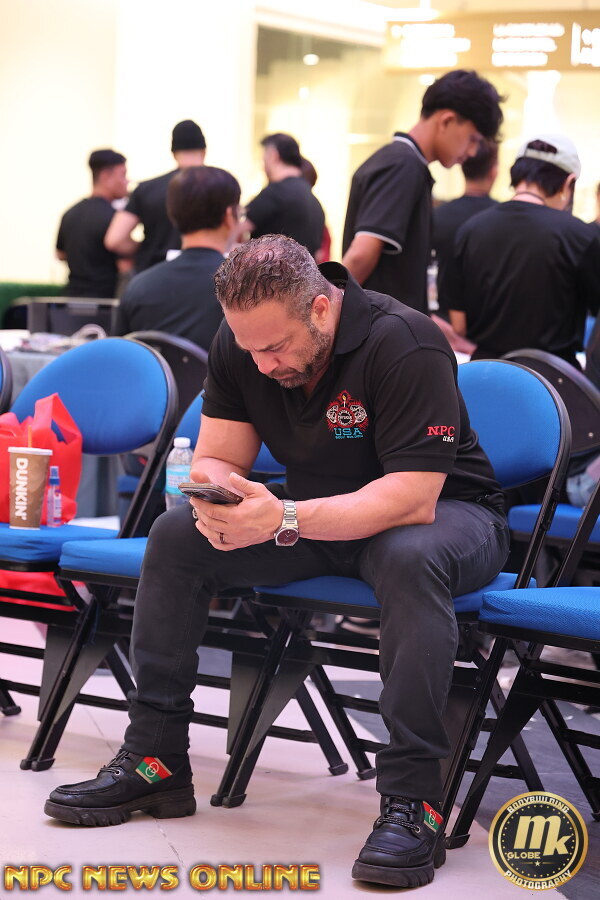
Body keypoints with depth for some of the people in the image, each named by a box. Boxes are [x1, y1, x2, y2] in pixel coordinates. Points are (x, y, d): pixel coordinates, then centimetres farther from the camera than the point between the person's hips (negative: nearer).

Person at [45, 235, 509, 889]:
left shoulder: (405, 344, -28)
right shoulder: (240, 344, -8)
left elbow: (412, 496, -33)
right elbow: (215, 458, -3)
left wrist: (283, 519, -42)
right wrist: (221, 495, -29)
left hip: (448, 511, -6)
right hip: (320, 513, 6)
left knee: (410, 560, -41)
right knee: (176, 536, -12)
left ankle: (412, 797, -37)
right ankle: (153, 758, -7)